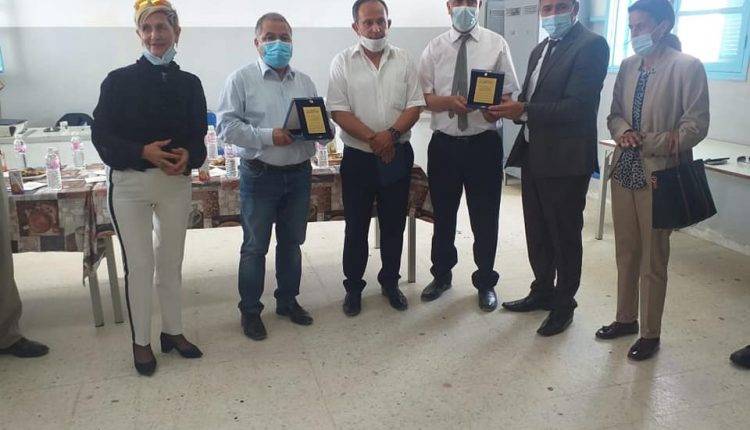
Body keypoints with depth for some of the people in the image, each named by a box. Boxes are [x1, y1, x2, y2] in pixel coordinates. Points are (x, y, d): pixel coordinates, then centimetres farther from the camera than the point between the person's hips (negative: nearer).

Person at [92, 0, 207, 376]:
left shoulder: (189, 83, 2)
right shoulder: (119, 80, -5)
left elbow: (198, 137, 5)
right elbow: (101, 135, -6)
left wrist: (188, 156, -18)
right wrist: (142, 152, -22)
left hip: (176, 183, 3)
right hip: (129, 183, -2)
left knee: (171, 261, 14)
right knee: (139, 264, 3)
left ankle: (173, 332, 30)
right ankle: (141, 342, 19)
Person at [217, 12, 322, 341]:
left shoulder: (305, 81, 11)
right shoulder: (241, 79, -4)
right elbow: (227, 126, -11)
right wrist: (268, 136, -21)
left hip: (299, 174, 5)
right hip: (260, 175, -4)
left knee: (291, 242, 15)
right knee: (255, 246, 5)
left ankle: (288, 300, 31)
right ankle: (250, 310, 18)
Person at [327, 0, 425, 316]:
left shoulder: (403, 60, 3)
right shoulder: (343, 62, -3)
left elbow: (415, 106, -1)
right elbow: (338, 112, -10)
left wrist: (392, 134, -18)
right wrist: (374, 139, -18)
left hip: (398, 156, 2)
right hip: (358, 158, -2)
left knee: (394, 224, 11)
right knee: (356, 226, 7)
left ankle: (390, 283, 28)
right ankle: (353, 288, 22)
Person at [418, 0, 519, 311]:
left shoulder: (496, 44, 0)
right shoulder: (434, 48, 3)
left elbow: (507, 95, -2)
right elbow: (423, 98, -1)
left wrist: (495, 110, -23)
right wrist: (449, 101, -20)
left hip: (484, 143, -1)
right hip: (443, 144, 2)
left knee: (486, 217, 8)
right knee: (443, 216, 15)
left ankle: (485, 283, 28)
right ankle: (441, 276, 35)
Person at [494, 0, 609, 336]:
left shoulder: (591, 45, -11)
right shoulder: (540, 50, 16)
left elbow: (576, 106, -20)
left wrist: (524, 111, -26)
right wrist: (510, 108, -6)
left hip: (565, 158, -8)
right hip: (533, 154, 8)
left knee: (565, 235, 6)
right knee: (537, 232, 17)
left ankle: (564, 304, 21)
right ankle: (543, 291, 33)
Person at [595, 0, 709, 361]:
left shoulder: (688, 67, -9)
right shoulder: (628, 66, 8)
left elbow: (696, 126, -11)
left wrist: (646, 142, -15)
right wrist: (623, 132, -10)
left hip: (658, 174, -5)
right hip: (624, 170, 6)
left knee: (653, 259, 4)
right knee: (625, 252, 14)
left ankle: (650, 334, 19)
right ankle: (626, 318, 31)